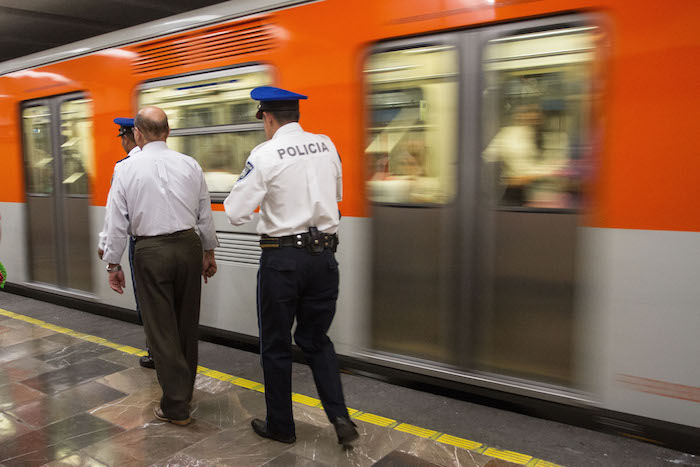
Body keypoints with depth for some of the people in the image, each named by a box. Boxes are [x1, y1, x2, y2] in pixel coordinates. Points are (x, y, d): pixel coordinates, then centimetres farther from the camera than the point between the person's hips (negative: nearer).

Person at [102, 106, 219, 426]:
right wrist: (209, 252, 18)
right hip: (188, 245, 3)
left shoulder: (127, 169, -4)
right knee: (187, 324, 16)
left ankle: (176, 406, 10)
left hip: (151, 252, -3)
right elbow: (205, 213, 8)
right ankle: (185, 391, 32)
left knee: (161, 328, 5)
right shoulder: (190, 165, 3)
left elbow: (117, 220, -2)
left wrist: (113, 263, 7)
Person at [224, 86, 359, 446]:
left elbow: (235, 213, -10)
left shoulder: (265, 155, -11)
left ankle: (280, 425, 27)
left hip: (283, 258, -4)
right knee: (316, 339, 20)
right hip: (324, 255, 5)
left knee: (276, 345, 13)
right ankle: (339, 416, 9)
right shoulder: (327, 146, 4)